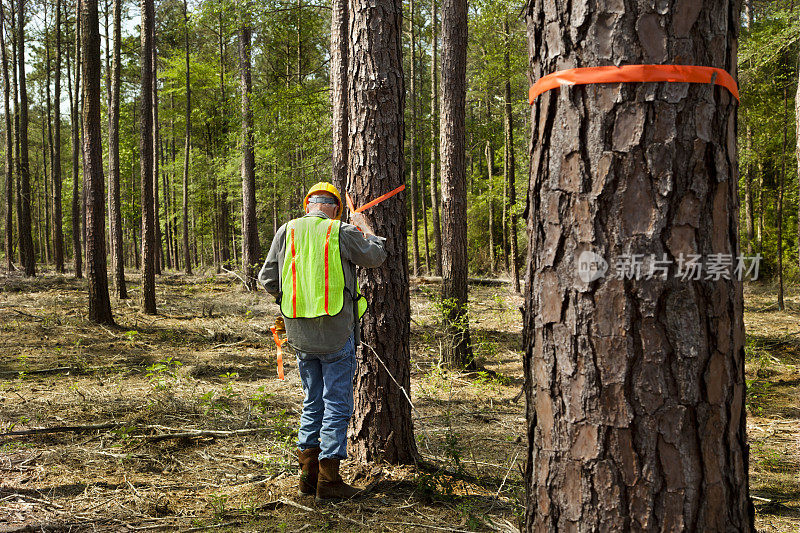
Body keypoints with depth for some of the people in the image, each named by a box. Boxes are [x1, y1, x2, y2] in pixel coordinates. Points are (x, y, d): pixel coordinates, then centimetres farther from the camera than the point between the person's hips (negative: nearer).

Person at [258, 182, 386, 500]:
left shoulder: (286, 231, 4)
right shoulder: (342, 232, -7)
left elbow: (267, 280, 8)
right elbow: (376, 256, 9)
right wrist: (364, 228, 26)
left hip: (300, 336, 5)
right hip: (335, 334, -4)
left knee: (313, 403, 17)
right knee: (337, 405, 3)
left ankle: (308, 474, 19)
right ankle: (328, 480, 4)